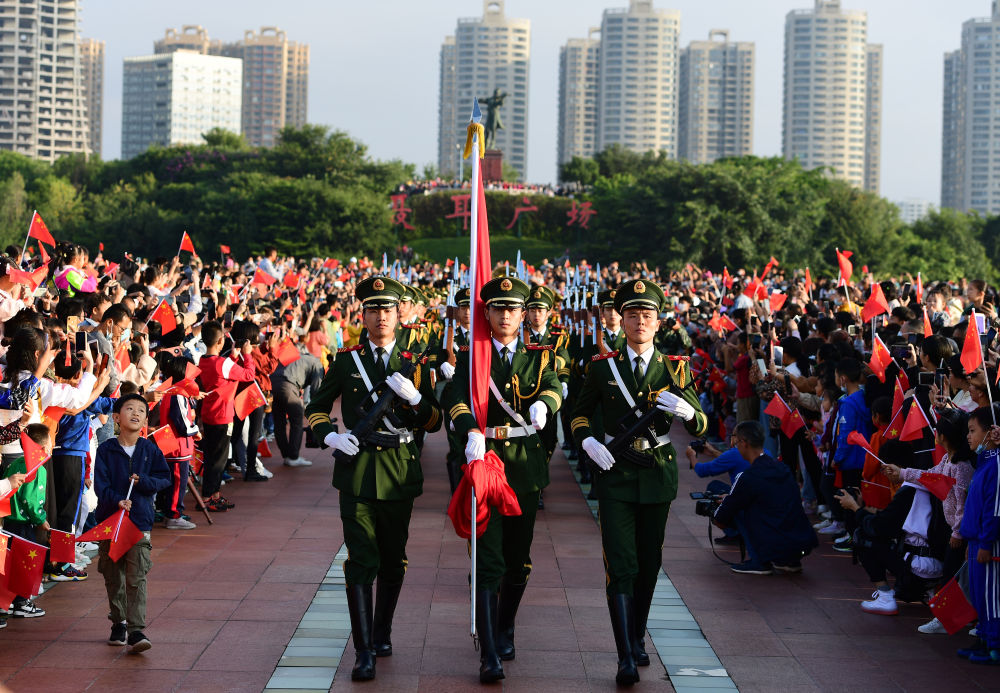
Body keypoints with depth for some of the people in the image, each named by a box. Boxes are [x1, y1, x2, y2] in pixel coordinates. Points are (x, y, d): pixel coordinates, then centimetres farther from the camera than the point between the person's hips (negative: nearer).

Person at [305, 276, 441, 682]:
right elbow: (316, 408, 11)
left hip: (399, 471, 2)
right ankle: (364, 652, -8)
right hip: (357, 469, -2)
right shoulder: (346, 362, 4)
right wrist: (329, 435, -8)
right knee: (361, 562, -8)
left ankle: (382, 633, 31)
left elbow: (434, 423, 7)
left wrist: (415, 397, -12)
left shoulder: (414, 366, 7)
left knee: (393, 561, 12)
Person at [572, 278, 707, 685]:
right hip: (615, 473, -2)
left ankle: (638, 639, 31)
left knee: (649, 563, 12)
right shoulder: (603, 367, 0)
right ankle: (626, 657, -12)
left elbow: (701, 426, 1)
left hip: (657, 473, 2)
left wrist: (685, 410, -22)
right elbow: (581, 412, 13)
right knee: (621, 566, -9)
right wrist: (588, 441, -8)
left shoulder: (675, 369, 1)